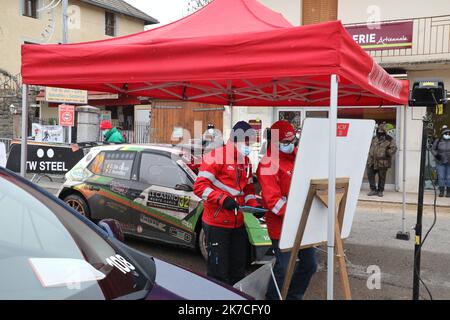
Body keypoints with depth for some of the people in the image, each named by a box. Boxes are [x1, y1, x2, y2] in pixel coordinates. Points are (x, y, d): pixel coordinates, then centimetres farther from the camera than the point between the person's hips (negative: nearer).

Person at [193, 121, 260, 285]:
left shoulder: (246, 161, 13)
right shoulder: (215, 157, -12)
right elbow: (200, 186, -17)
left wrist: (254, 205, 4)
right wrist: (222, 199, -27)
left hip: (238, 223, 8)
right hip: (217, 223, -8)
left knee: (239, 267, 18)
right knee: (218, 271, 1)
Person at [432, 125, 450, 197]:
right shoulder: (438, 141, -1)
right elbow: (433, 149, 6)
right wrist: (436, 154, -11)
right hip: (440, 162, 0)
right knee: (441, 177, -1)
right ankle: (441, 191, 8)